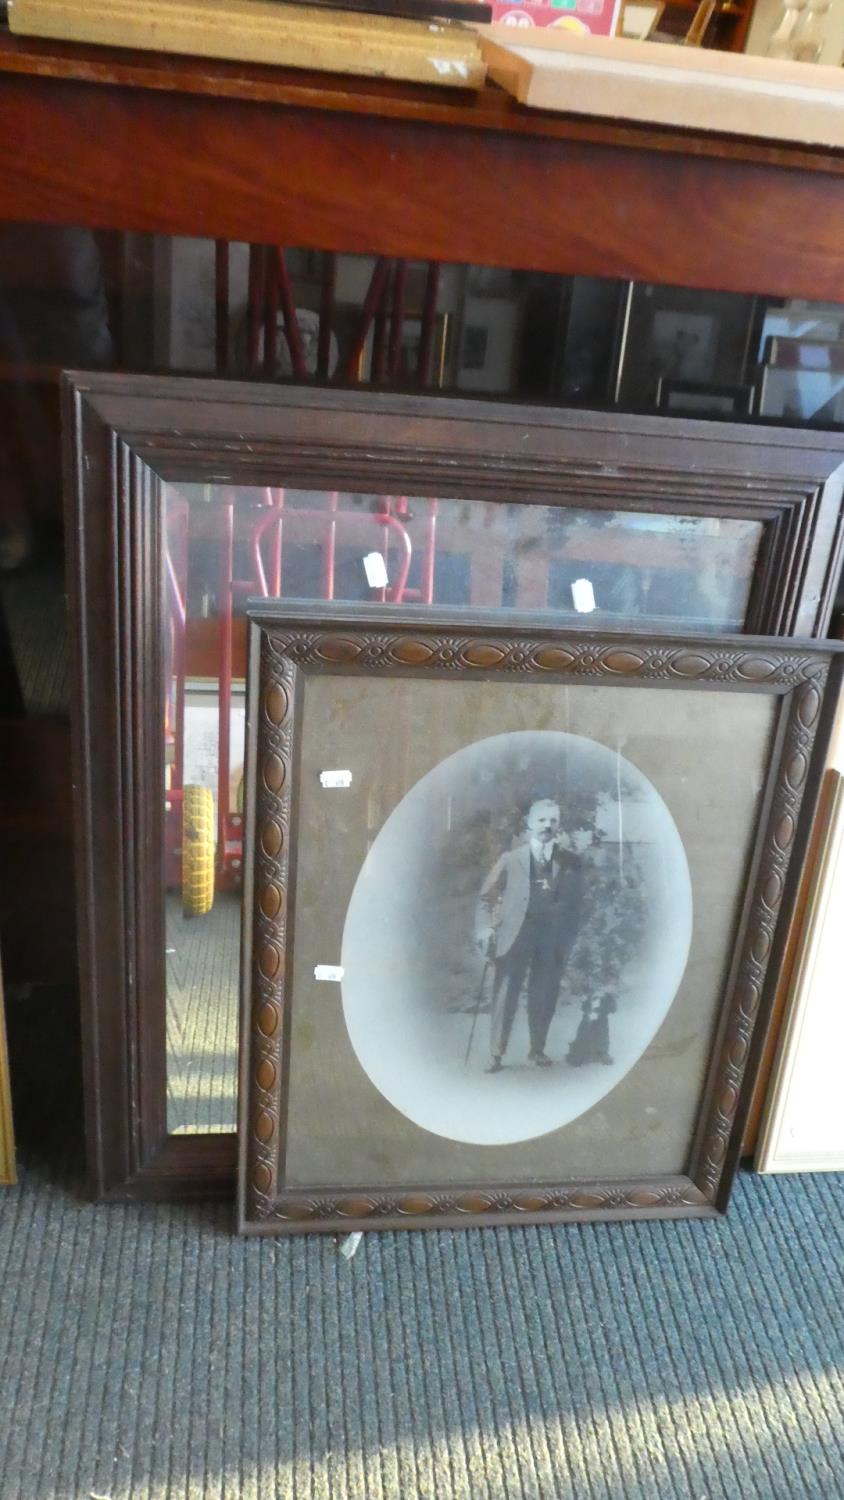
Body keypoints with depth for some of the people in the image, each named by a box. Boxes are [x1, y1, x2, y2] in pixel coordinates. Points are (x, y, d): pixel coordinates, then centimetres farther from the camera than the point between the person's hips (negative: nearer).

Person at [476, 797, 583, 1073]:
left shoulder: (570, 861, 6)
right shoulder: (510, 859, 5)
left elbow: (576, 902, 6)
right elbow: (486, 897, 4)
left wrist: (569, 938, -1)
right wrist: (486, 929, -8)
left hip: (552, 940, 1)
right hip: (516, 935, -1)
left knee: (544, 997, 7)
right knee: (505, 995, -3)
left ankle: (537, 1050, 23)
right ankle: (496, 1054, 4)